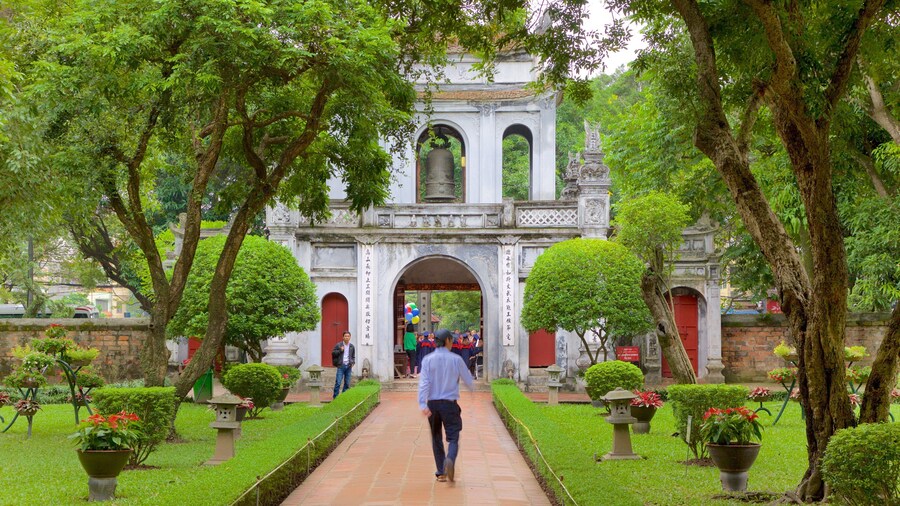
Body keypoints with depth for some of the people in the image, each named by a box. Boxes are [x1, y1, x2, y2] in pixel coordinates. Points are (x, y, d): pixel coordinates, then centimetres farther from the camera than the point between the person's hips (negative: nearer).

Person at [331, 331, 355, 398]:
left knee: (347, 383, 5)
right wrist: (340, 350, -12)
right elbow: (333, 353, 2)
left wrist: (353, 363, 5)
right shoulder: (338, 345, 0)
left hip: (348, 366, 4)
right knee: (338, 382, -8)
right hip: (341, 366, -4)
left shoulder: (352, 347, 11)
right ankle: (335, 397, -2)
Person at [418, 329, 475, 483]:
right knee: (453, 438, 1)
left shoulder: (428, 359, -2)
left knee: (436, 439, 15)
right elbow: (468, 380, 3)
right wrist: (472, 387, 28)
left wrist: (423, 405, -18)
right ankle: (450, 460, -29)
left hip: (432, 403, 2)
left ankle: (440, 473, 17)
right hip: (449, 403, -2)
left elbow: (423, 382, -13)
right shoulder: (456, 359, -4)